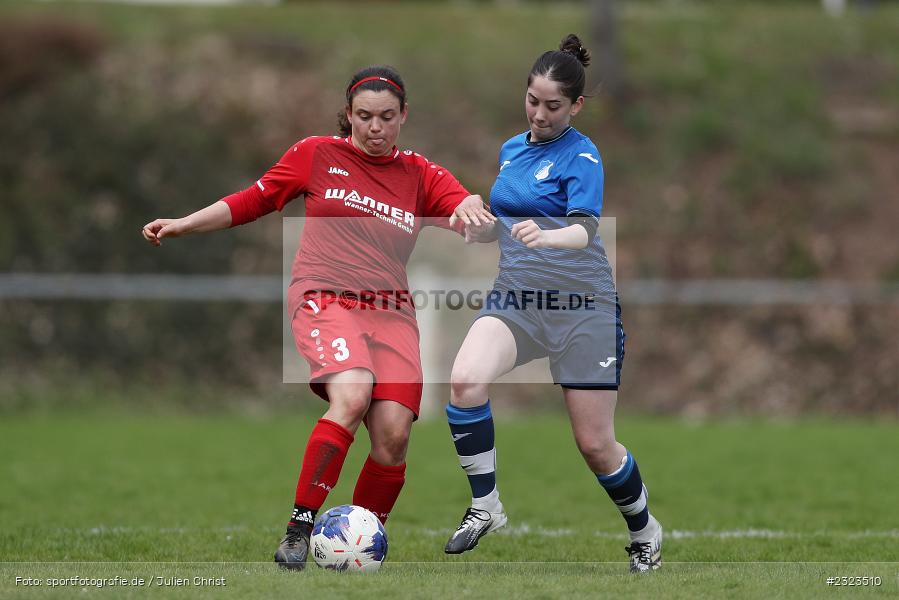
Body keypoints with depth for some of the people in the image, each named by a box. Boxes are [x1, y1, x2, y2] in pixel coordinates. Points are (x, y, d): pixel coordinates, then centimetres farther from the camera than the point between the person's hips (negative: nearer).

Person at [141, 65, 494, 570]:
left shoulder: (421, 176, 12)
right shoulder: (317, 156, 8)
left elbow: (466, 206, -4)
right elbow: (252, 201, 13)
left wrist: (471, 207, -28)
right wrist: (183, 224, 7)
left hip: (392, 314, 3)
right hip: (325, 301, -3)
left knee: (392, 435, -13)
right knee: (351, 396, -31)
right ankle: (300, 528, -26)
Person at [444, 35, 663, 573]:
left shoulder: (581, 156, -10)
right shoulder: (511, 149, 10)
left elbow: (585, 229, -26)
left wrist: (544, 236, -47)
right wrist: (474, 225, 0)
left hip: (581, 307, -5)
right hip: (515, 301, 5)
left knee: (596, 445, 1)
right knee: (465, 381, -26)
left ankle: (645, 532, 28)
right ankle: (486, 508, -13)